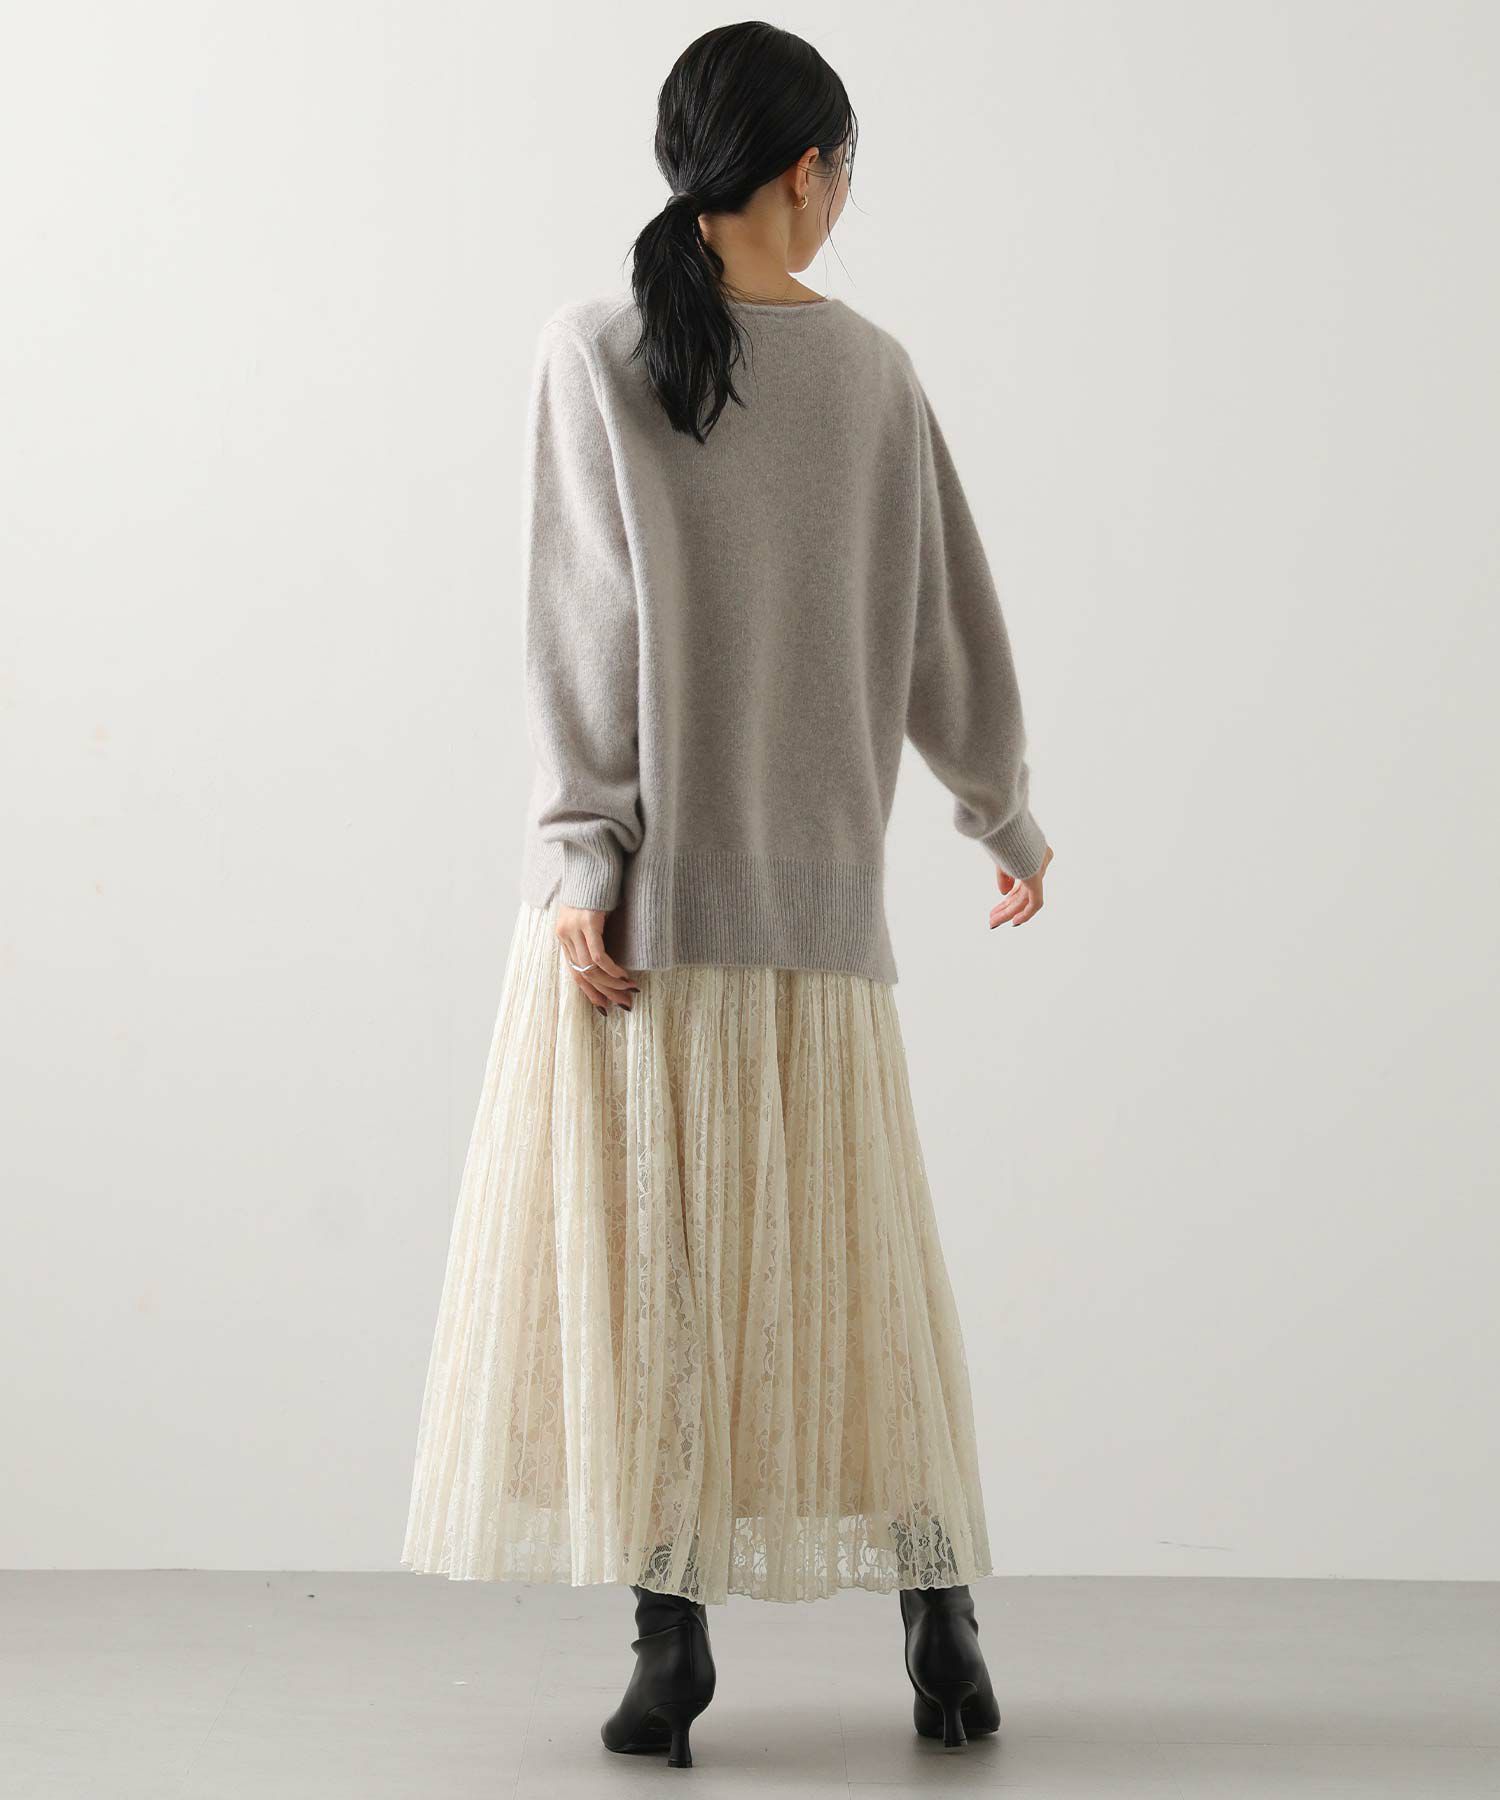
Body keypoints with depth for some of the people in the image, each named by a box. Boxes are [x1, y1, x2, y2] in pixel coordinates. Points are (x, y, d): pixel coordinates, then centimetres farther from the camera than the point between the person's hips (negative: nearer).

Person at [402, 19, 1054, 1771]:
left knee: (633, 1242, 3)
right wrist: (1005, 816, 23)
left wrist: (583, 865, -11)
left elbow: (587, 627, -10)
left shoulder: (595, 351, -4)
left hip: (640, 882, -2)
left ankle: (671, 1638, 0)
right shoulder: (871, 372, 3)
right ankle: (938, 1625, 12)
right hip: (816, 884, 2)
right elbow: (947, 634, 8)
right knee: (841, 1261, 10)